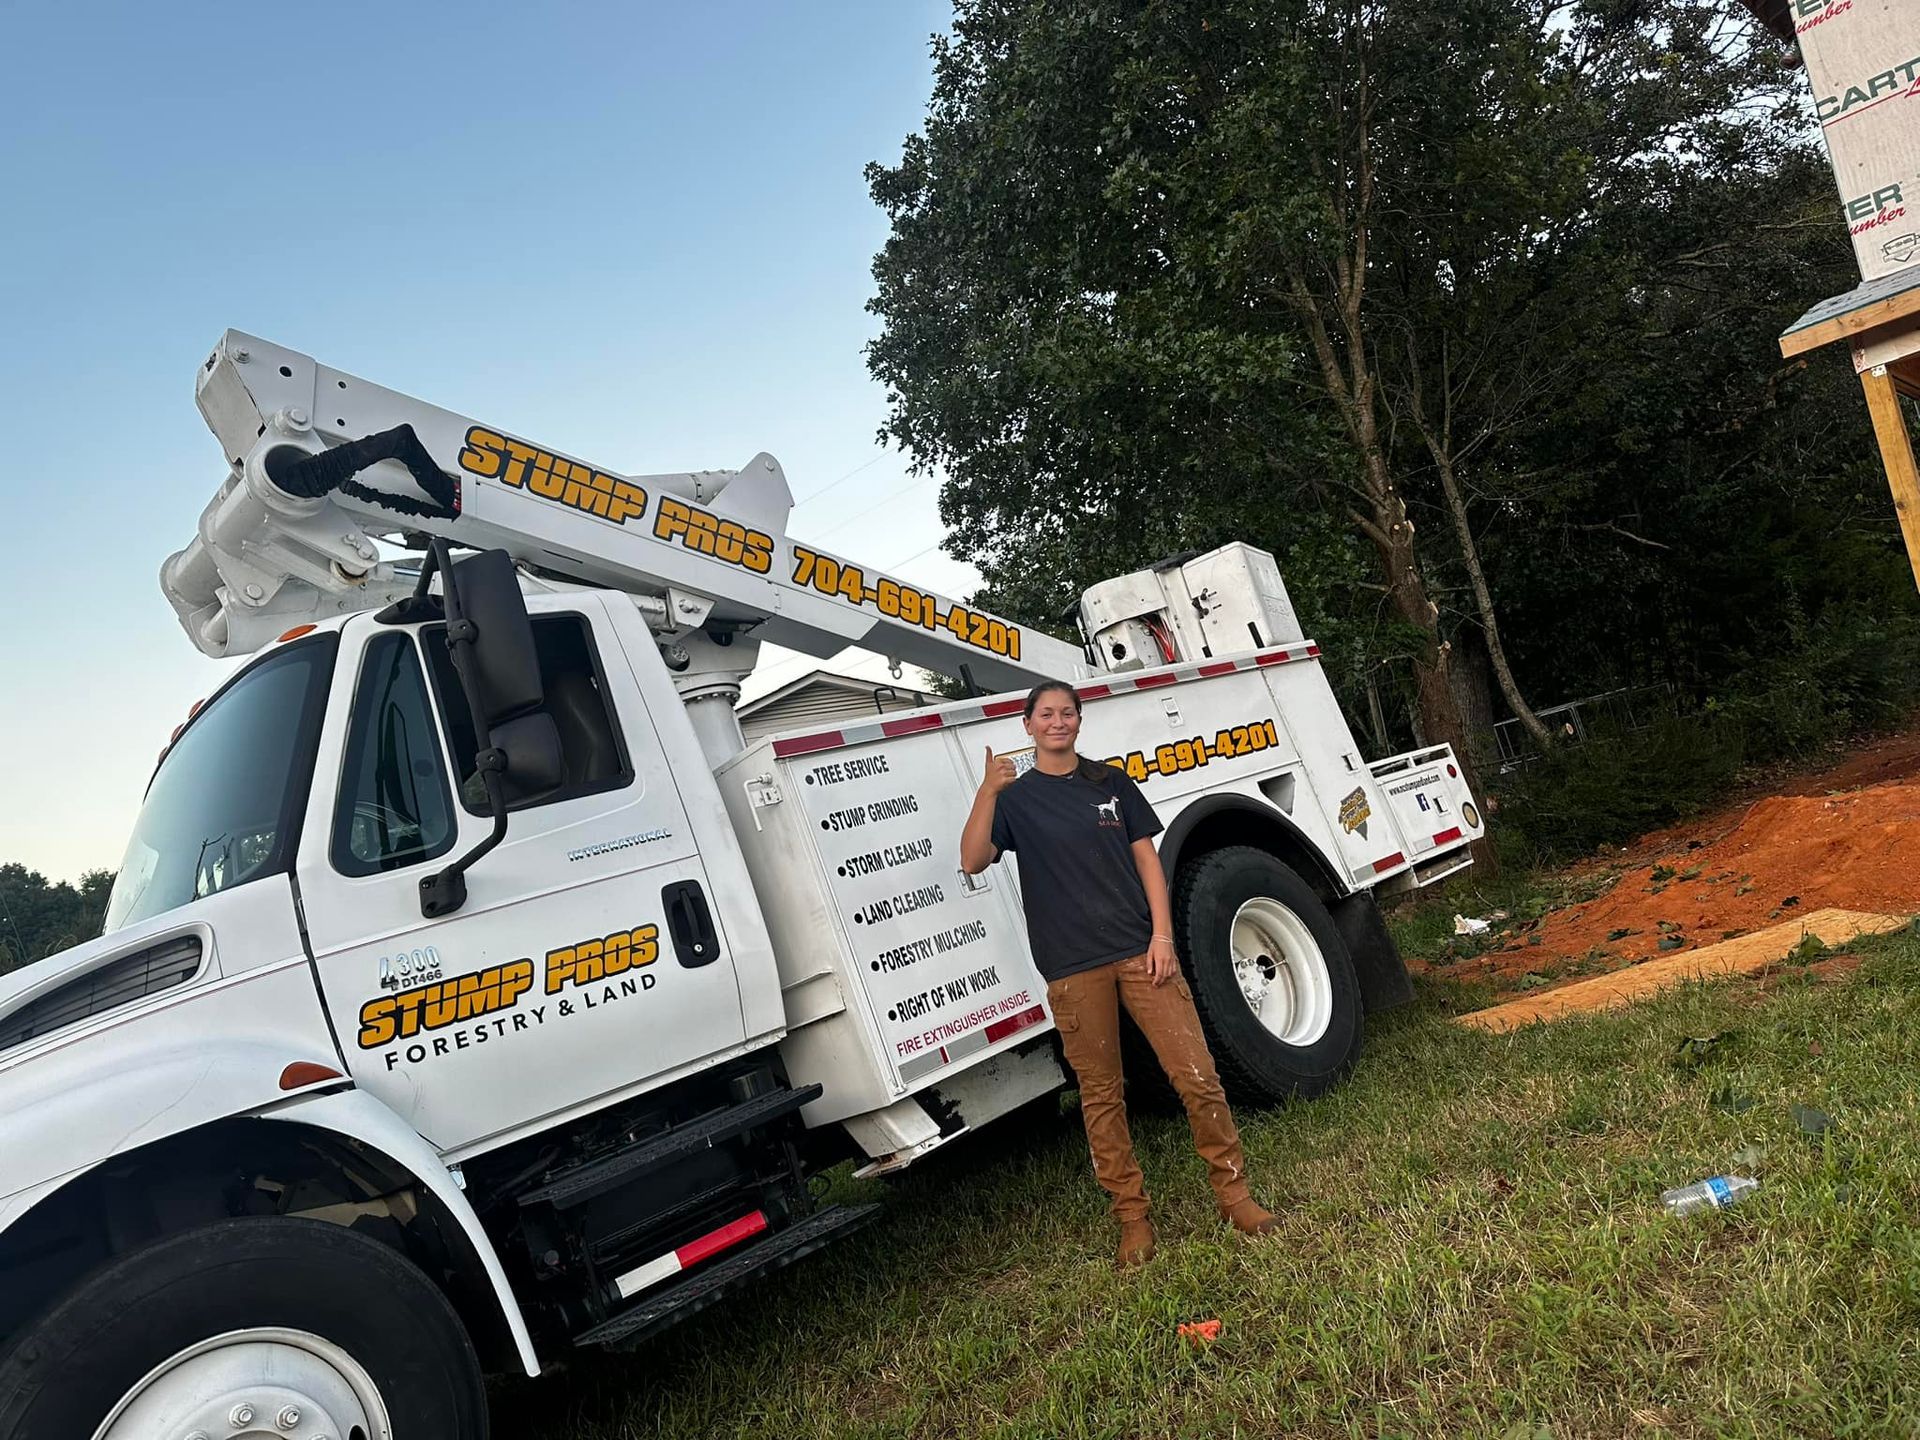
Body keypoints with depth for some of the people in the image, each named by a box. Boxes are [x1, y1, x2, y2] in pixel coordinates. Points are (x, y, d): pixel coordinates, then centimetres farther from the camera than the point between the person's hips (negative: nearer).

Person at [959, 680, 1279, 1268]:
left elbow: (1146, 858, 9)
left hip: (1138, 949, 1)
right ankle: (1133, 1218, 17)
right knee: (1101, 1097, 5)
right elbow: (972, 861, -9)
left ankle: (1233, 1193, 11)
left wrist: (1162, 934, -3)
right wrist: (987, 792, -22)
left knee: (1197, 1075, -4)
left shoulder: (1111, 783, 12)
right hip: (1072, 969, -1)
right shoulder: (1015, 797, 6)